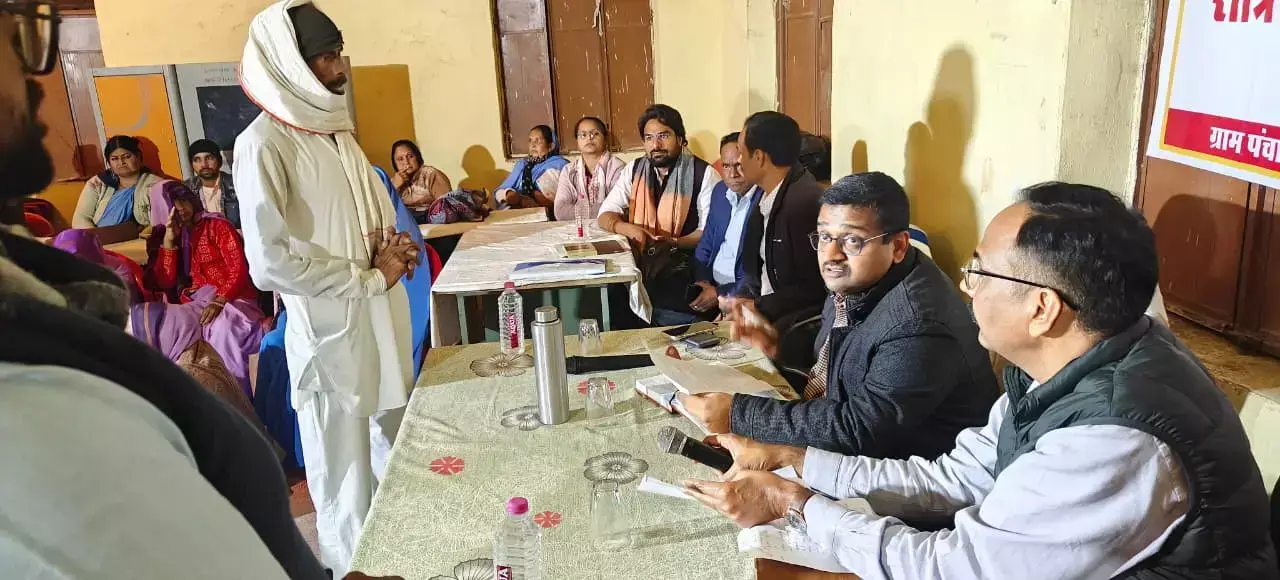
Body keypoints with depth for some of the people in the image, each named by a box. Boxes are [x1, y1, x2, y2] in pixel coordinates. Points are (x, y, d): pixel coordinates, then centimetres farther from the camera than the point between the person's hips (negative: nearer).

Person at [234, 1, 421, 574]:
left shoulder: (337, 130, 10)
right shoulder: (264, 144, -15)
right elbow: (269, 264, -23)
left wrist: (396, 248, 0)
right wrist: (370, 278, -16)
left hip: (384, 321, 8)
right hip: (332, 332, -8)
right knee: (350, 476, 7)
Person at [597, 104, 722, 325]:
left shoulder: (703, 174, -3)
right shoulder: (633, 170, 11)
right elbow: (606, 216, 9)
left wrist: (674, 243, -24)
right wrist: (628, 228, -13)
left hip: (683, 268, -4)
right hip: (638, 264, 5)